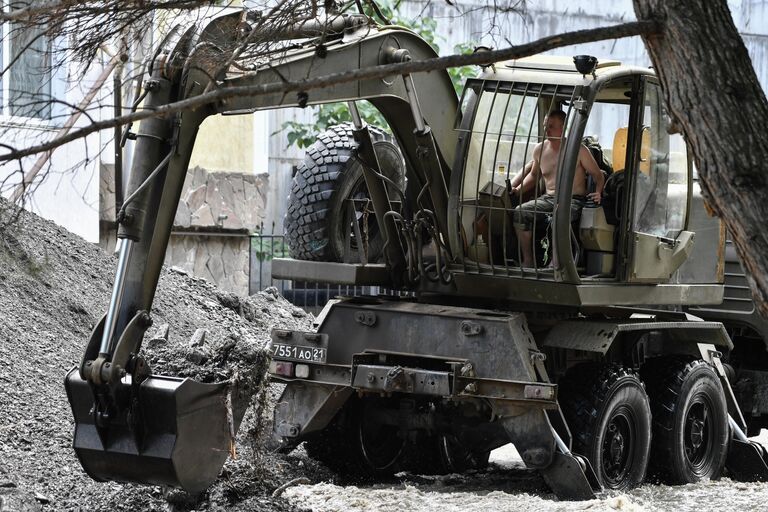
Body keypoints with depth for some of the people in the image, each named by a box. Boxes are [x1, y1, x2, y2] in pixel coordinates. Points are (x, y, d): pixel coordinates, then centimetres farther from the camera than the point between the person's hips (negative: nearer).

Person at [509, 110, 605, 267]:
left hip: (573, 200, -5)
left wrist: (598, 192, -15)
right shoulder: (540, 149, 11)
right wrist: (518, 190, 12)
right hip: (547, 198, 5)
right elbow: (534, 175, 28)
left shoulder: (578, 150, -3)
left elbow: (598, 175, 4)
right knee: (520, 212, -22)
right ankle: (527, 261, -18)